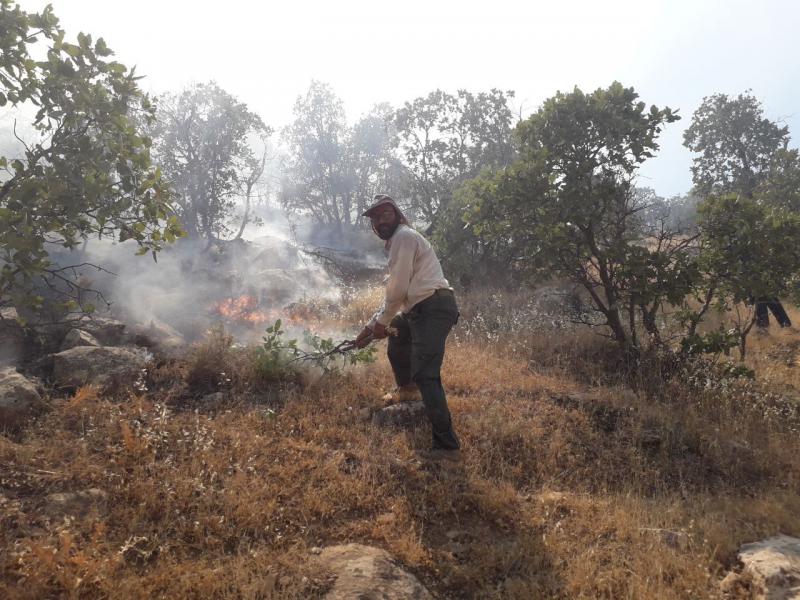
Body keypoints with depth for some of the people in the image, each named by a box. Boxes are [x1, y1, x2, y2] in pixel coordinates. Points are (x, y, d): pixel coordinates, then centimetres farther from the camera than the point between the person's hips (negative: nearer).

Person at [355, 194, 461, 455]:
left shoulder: (403, 236, -6)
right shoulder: (398, 241, 26)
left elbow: (398, 290, -11)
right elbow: (396, 293, 29)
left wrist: (382, 322, 2)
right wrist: (372, 325, 28)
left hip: (432, 308, -11)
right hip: (424, 308, 11)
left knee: (425, 375, -17)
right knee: (396, 331, 35)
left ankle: (446, 444, -17)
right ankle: (405, 386, 53)